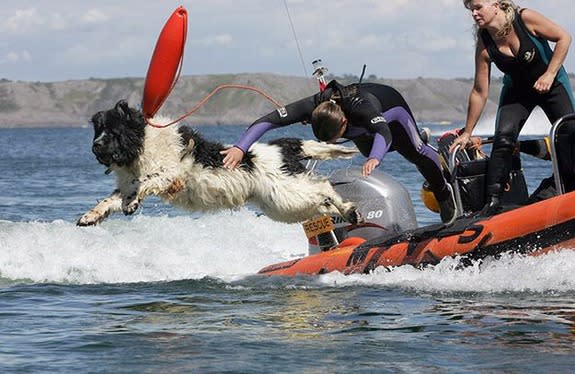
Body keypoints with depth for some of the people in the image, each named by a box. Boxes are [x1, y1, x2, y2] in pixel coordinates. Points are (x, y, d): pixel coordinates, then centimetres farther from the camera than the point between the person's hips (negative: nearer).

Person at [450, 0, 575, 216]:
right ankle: (492, 200, -19)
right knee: (503, 138, -18)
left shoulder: (525, 18, -25)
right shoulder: (484, 46, -17)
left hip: (551, 83, -1)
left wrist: (549, 74, -23)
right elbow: (479, 93, -11)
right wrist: (467, 133, -10)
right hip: (517, 90, 1)